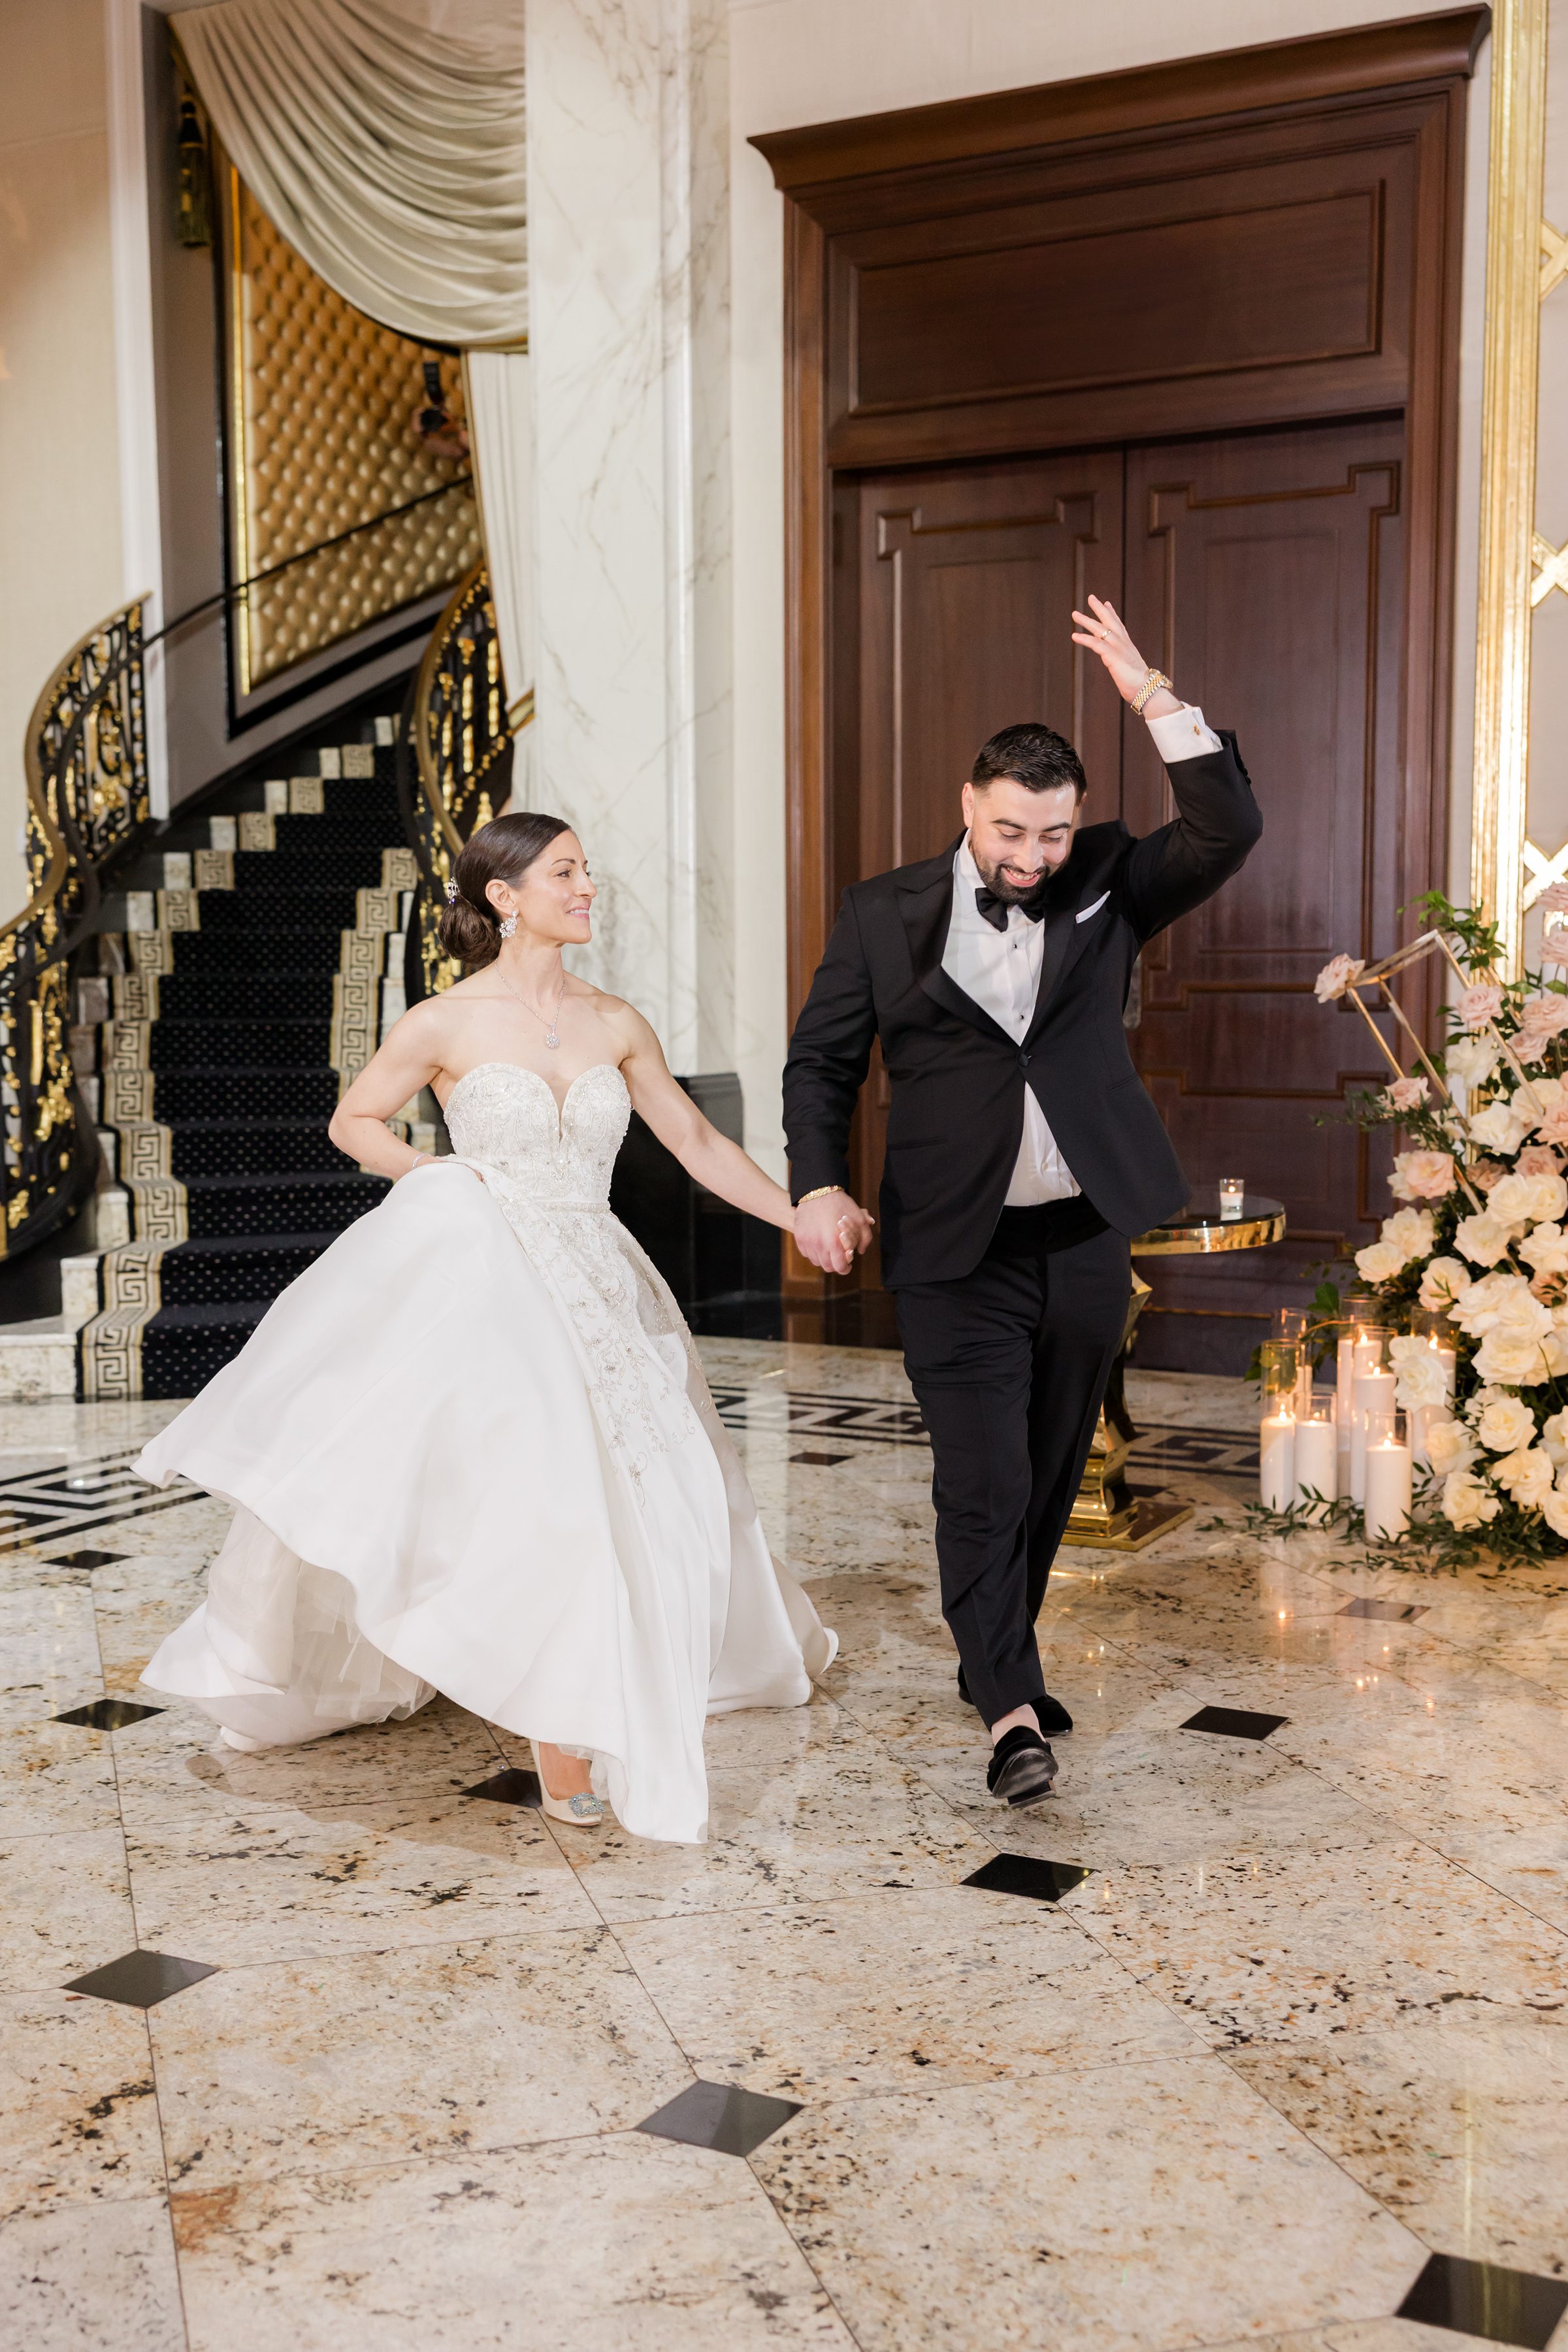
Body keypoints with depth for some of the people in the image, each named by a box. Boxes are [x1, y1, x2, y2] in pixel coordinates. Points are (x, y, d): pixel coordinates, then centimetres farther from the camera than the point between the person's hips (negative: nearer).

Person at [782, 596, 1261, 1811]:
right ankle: (1012, 1711, -6)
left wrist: (1154, 696, -19)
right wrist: (819, 1185, -9)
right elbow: (822, 1059, 5)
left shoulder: (1108, 887, 3)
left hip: (1086, 1241, 3)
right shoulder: (886, 913, 0)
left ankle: (999, 1653, 32)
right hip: (959, 1250, -3)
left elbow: (1230, 830, -10)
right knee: (982, 1479, -9)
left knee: (1052, 1472, 14)